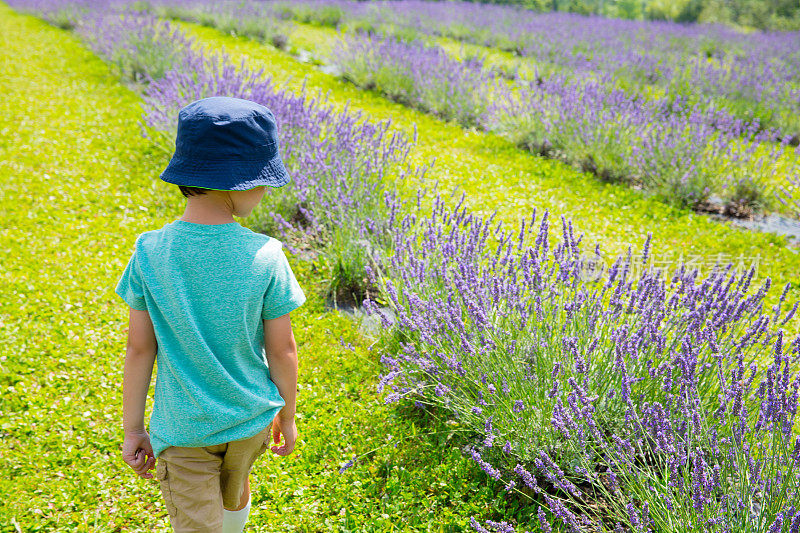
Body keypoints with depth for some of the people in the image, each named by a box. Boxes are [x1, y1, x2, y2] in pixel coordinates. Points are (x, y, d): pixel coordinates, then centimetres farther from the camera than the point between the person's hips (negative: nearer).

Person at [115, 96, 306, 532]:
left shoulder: (149, 253, -17)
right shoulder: (265, 257, -20)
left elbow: (139, 349, -10)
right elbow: (282, 349, -11)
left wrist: (132, 428, 3)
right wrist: (287, 415, 5)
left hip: (183, 427, -1)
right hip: (249, 417, 1)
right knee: (234, 495, 30)